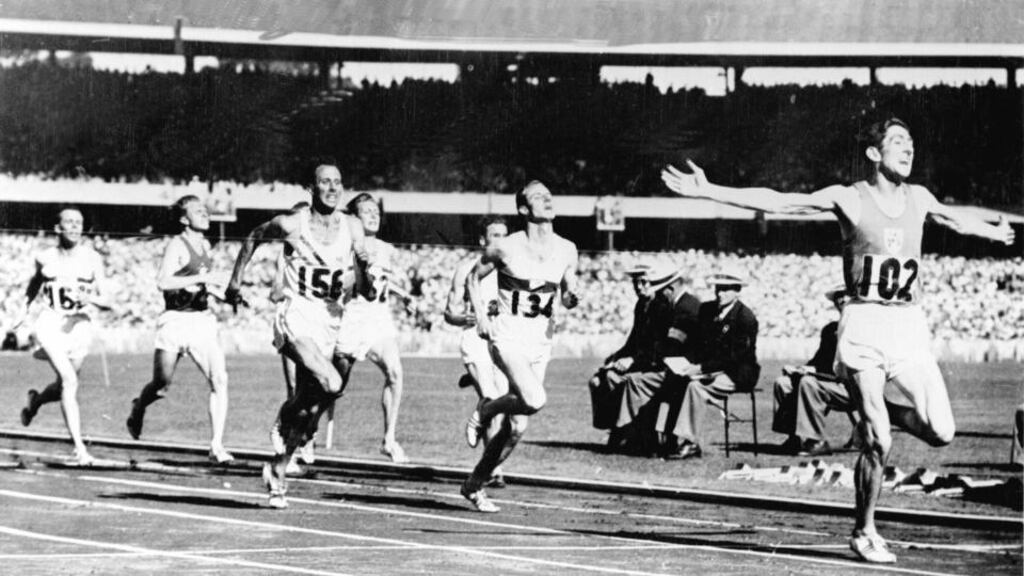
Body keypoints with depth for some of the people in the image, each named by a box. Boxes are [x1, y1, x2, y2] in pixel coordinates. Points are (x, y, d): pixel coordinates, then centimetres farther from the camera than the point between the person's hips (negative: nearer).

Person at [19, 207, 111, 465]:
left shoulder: (92, 259, 0)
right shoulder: (45, 259, 1)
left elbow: (107, 302, -1)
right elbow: (33, 290, 20)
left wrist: (90, 299, -21)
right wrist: (30, 315, 9)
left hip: (79, 325, 2)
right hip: (50, 322, -2)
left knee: (65, 387, 13)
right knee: (69, 381, -20)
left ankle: (36, 400, 50)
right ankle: (79, 448, -24)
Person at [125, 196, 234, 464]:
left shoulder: (205, 245, 13)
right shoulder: (176, 245, -9)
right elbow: (163, 281, -23)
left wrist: (217, 283, 11)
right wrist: (203, 279, -23)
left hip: (203, 320, 6)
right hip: (176, 321, -6)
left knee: (219, 380, -11)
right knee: (161, 385, 2)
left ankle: (217, 446, -10)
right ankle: (138, 408, 38)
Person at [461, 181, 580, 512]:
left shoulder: (567, 250, 3)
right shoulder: (506, 248, -7)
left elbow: (567, 298, 11)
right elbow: (474, 278, 8)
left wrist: (572, 298, -12)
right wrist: (481, 317, -4)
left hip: (541, 338, 5)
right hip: (508, 333, -5)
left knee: (518, 426, 3)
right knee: (534, 400, -28)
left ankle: (475, 484, 21)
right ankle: (485, 411, 2)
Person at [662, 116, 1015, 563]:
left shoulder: (918, 198, 11)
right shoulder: (848, 199, -3)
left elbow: (954, 219, 34)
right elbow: (777, 203, -8)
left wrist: (994, 232, 49)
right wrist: (709, 192, -16)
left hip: (909, 325, 5)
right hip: (865, 325, -4)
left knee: (940, 432, -7)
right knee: (878, 443, -9)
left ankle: (875, 410, 23)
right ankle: (864, 533, 10)